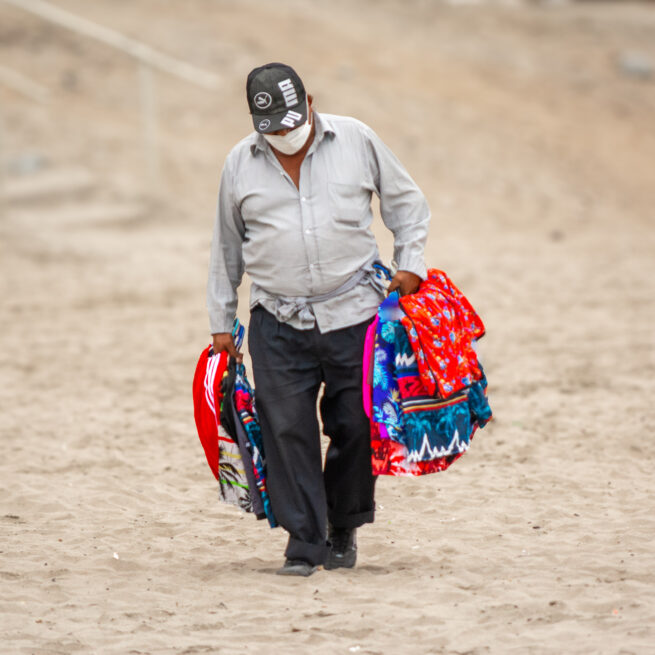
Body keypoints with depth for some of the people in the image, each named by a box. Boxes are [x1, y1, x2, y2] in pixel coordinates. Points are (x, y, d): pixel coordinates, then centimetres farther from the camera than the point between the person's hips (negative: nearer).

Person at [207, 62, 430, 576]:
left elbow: (406, 201, 14)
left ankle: (344, 526, 21)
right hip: (278, 323, 1)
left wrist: (410, 263, 2)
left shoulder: (356, 140, 4)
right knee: (287, 430, -8)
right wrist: (221, 322, 16)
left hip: (354, 313, 0)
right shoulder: (240, 164, 7)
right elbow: (226, 247, 16)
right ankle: (303, 542, -1)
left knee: (355, 425, 1)